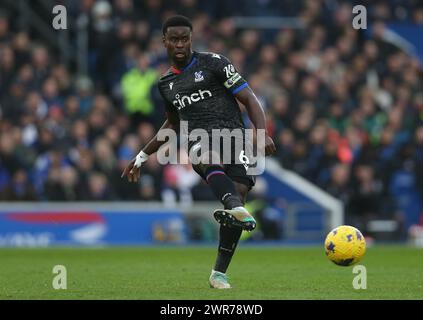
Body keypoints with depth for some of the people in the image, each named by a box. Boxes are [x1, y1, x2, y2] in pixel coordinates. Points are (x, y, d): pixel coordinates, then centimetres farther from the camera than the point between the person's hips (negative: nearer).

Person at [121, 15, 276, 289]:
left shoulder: (214, 63, 9)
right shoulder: (166, 84, 24)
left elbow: (249, 99, 4)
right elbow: (174, 125, 41)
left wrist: (262, 133, -13)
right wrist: (143, 156, 45)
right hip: (200, 139, 1)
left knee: (239, 192, -22)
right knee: (209, 160, -38)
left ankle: (219, 274, -10)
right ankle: (236, 208, -70)